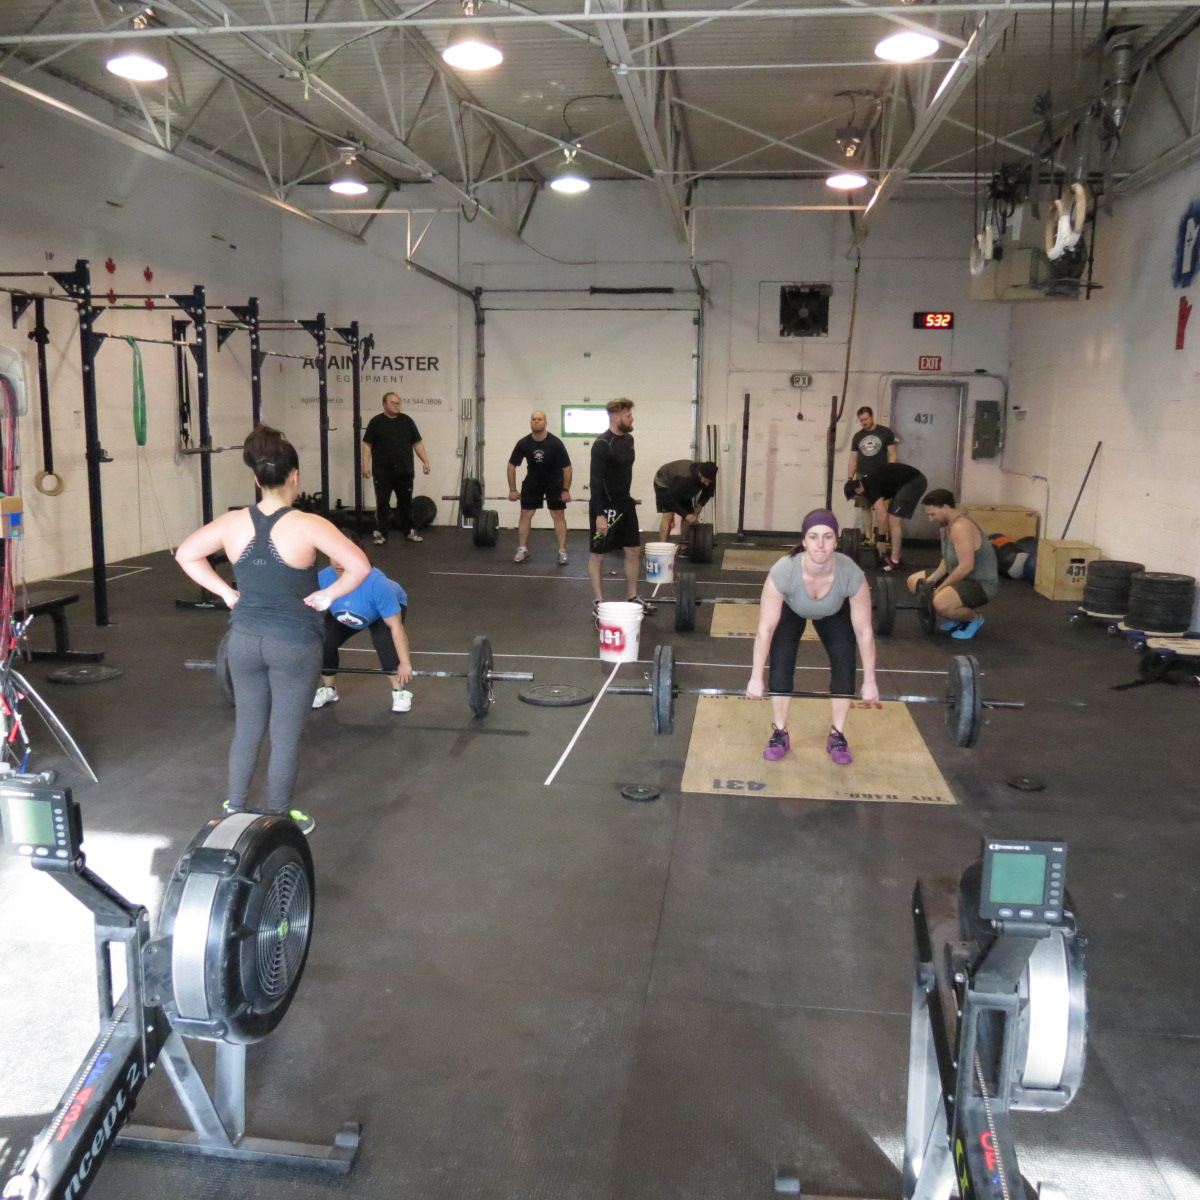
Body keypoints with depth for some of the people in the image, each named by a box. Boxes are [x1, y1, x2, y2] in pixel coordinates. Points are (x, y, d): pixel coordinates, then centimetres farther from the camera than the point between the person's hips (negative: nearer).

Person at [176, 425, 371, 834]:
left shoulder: (232, 523, -4)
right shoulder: (308, 526, -17)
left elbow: (185, 554, 7)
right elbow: (359, 566, -23)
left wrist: (224, 591, 6)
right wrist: (327, 595, -11)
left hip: (244, 640, 4)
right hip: (294, 645, -4)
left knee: (247, 729, 19)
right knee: (285, 738, 9)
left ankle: (234, 813, 31)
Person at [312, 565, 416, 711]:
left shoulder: (377, 583, -42)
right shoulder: (322, 579, -32)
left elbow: (396, 626, -36)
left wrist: (405, 663, -33)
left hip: (391, 606, -3)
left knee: (385, 641, -29)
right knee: (323, 642, -14)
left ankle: (399, 691, -9)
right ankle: (328, 689, 11)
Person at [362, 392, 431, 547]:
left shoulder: (406, 420, 7)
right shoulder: (376, 422, 0)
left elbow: (417, 443, 9)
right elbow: (367, 444, -1)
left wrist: (425, 461, 1)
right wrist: (365, 465, -9)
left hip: (404, 471, 3)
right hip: (382, 472, -3)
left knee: (406, 502, 10)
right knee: (382, 503, 1)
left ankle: (409, 530, 20)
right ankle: (380, 533, 7)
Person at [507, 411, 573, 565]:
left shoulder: (555, 443, -25)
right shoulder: (523, 443, -18)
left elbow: (567, 467, -18)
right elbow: (512, 465, -8)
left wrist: (566, 490, -19)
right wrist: (513, 490, -10)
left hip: (554, 482, -2)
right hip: (533, 481, 2)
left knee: (558, 515, -6)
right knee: (525, 514, -1)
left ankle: (562, 552, -2)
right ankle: (522, 550, 5)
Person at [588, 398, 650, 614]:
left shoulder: (628, 439, 8)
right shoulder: (602, 444, -19)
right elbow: (596, 479, -23)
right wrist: (599, 514, -27)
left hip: (625, 504, 9)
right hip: (605, 507, -9)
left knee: (634, 551, 11)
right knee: (597, 554, 3)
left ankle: (632, 598, 22)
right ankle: (598, 602, 10)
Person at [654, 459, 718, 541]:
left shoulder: (709, 480, -25)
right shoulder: (684, 477, -44)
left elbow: (707, 494, -4)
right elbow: (671, 499, -37)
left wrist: (699, 507, -22)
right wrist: (686, 515, -39)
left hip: (683, 489, 7)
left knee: (688, 517, -4)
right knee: (668, 515, -22)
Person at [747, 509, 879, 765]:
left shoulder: (852, 574, -39)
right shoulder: (783, 571, -42)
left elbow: (864, 631, -26)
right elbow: (765, 628, -31)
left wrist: (869, 681, -18)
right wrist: (756, 678, -25)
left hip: (834, 614, 1)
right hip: (791, 610, -1)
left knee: (844, 665, -11)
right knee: (780, 665, -13)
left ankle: (837, 736, 6)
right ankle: (779, 734, 5)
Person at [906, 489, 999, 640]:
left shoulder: (960, 526, -27)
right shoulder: (948, 524, 6)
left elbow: (966, 566, -31)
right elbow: (948, 559, 14)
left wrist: (940, 588, -22)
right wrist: (931, 580, -3)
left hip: (981, 583, -11)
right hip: (960, 577, 11)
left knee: (941, 603, -37)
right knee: (914, 582, 12)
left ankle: (975, 618, -4)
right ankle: (955, 617, 14)